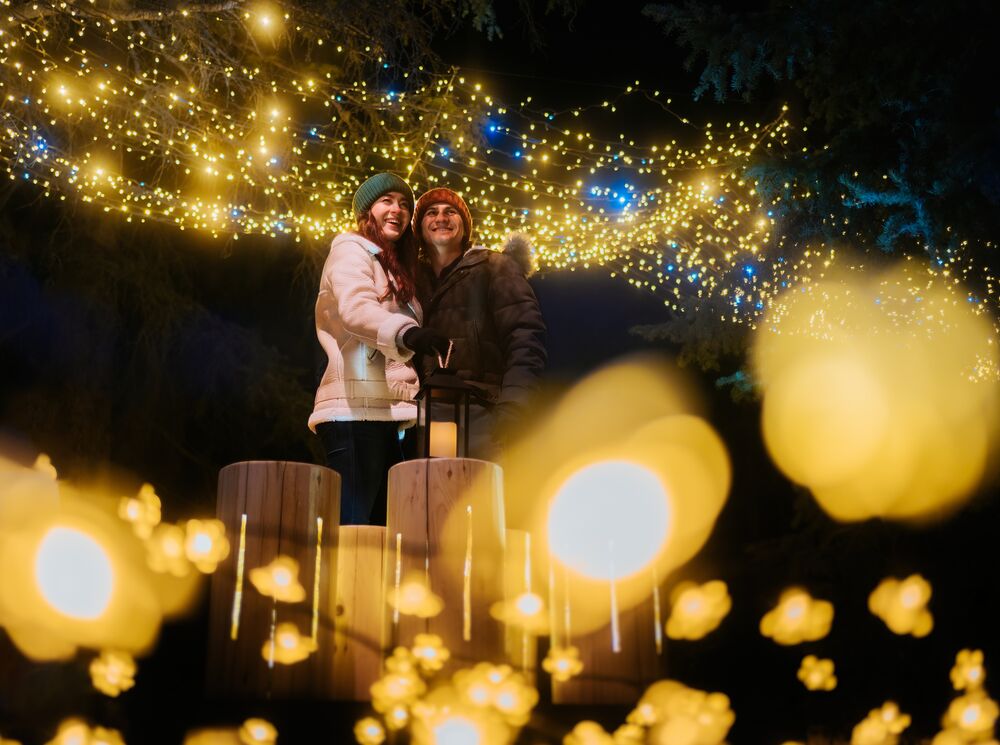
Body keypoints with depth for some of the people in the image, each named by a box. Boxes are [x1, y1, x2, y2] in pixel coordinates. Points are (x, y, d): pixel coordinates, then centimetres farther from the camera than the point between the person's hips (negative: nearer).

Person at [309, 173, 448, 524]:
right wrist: (406, 333, -41)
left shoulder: (395, 270, 27)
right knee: (352, 530, -13)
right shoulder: (351, 249, 0)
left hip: (389, 414, 9)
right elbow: (357, 309, -22)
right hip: (357, 409, -9)